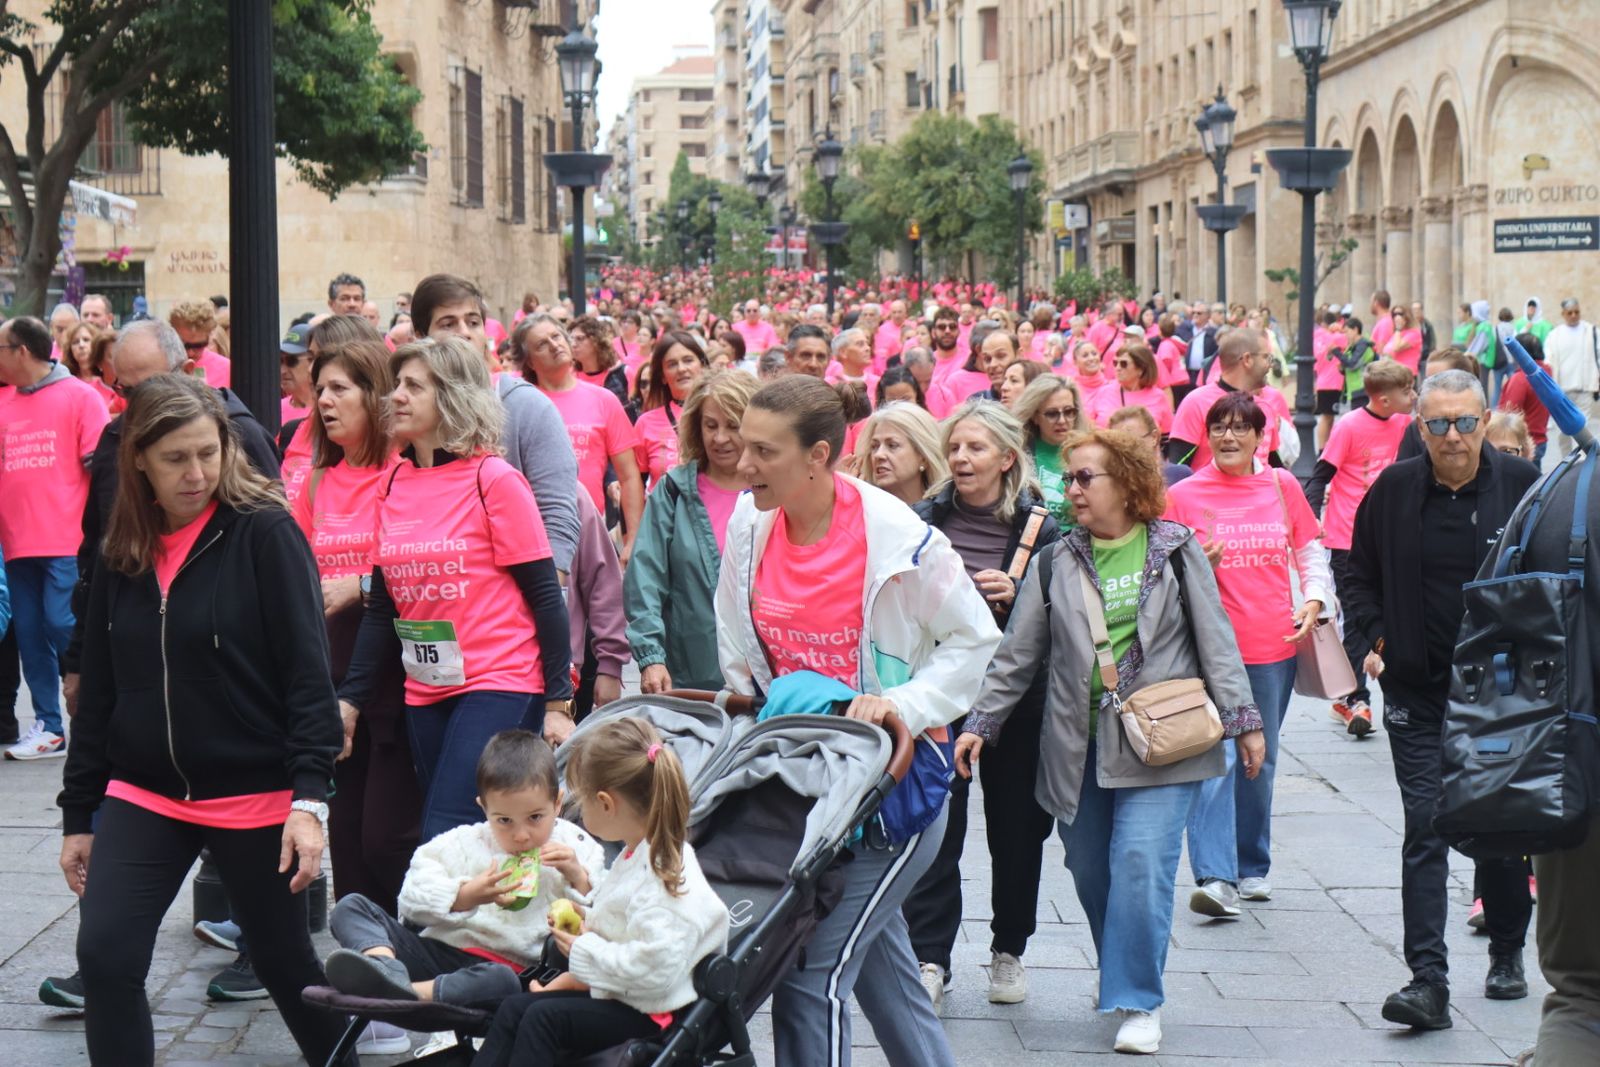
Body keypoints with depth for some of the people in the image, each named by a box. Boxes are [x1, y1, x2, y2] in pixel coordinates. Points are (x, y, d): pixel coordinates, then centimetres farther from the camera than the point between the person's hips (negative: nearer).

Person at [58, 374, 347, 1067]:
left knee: (284, 962, 10)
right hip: (143, 799, 4)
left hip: (255, 797, -4)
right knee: (105, 957, -11)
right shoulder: (122, 555, 5)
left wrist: (310, 796, -20)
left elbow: (307, 672, -12)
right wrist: (77, 814, 12)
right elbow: (99, 693, 12)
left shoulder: (264, 534, -9)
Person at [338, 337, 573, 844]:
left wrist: (558, 700, -10)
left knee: (447, 838, -15)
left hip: (499, 686, -6)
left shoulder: (494, 480, -8)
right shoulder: (393, 484, 8)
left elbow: (543, 594, -7)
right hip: (425, 693, 6)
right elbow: (382, 605, 12)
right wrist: (350, 699, 7)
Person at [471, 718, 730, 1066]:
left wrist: (584, 952, -19)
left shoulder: (661, 875, -24)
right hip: (614, 991, 11)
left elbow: (655, 966, -31)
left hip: (652, 1012, -11)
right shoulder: (637, 856, 10)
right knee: (514, 1008, 4)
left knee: (543, 1018, -20)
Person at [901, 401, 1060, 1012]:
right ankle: (929, 959, -2)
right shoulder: (923, 521, 2)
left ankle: (1009, 950, 27)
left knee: (1016, 825, 10)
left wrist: (1016, 594, -17)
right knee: (936, 826, -5)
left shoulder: (1039, 528, 0)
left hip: (1015, 697, 0)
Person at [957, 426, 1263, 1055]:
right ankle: (1125, 977, 28)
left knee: (1141, 862, -14)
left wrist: (1243, 719, 0)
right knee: (1090, 871, 8)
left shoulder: (1175, 549, 2)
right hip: (1079, 743, 4)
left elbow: (1215, 637, 4)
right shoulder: (1059, 561, 8)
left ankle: (1137, 1001, -6)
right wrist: (981, 724, 5)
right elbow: (1018, 653, 10)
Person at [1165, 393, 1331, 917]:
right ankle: (1216, 878, -18)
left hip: (1274, 645, 3)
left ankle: (1252, 867, 28)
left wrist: (1314, 601, 1)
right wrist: (1199, 563, -16)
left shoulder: (1282, 486, 7)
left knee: (1261, 761, 13)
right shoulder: (1184, 495, 0)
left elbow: (1310, 553, 17)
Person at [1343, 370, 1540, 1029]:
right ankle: (1428, 981, -10)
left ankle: (1507, 956, 32)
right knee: (1424, 828, -6)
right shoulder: (1393, 491, 1)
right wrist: (1377, 638, 2)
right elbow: (1361, 575, 14)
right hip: (1418, 690, 1)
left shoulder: (1521, 485, -5)